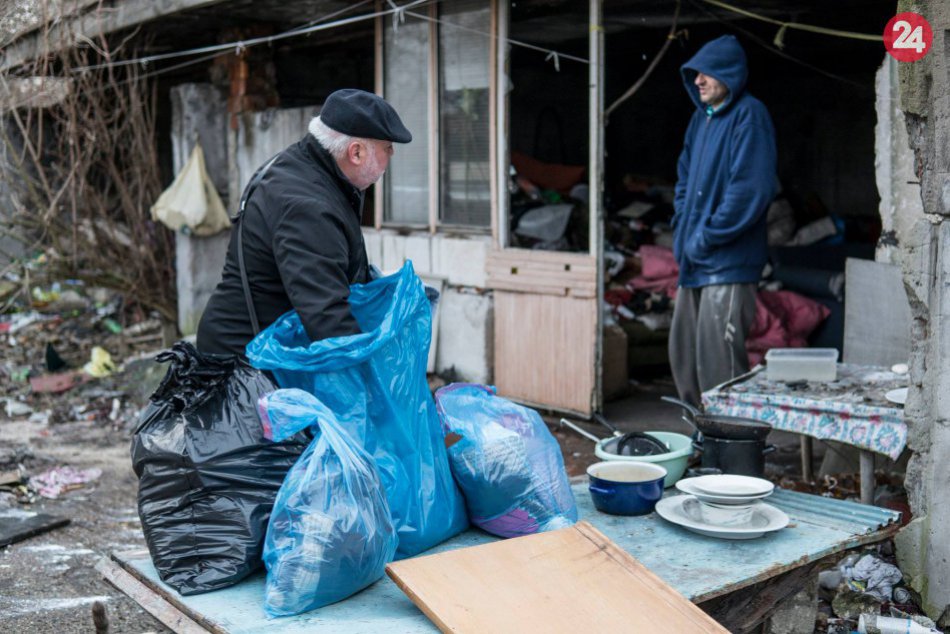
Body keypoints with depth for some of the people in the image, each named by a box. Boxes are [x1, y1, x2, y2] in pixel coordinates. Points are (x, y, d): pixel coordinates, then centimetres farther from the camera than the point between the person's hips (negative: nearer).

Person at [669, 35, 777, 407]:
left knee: (718, 357, -9)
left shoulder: (748, 115, -10)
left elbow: (751, 188, -18)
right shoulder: (701, 117, 16)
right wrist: (683, 230, 9)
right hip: (694, 259, 9)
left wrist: (707, 236, -15)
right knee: (683, 352, 14)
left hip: (728, 261, -9)